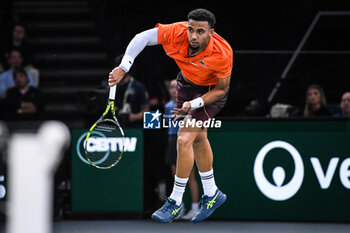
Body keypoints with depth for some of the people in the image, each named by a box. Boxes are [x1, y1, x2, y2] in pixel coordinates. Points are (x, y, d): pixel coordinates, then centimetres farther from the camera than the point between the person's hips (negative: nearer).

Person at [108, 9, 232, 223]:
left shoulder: (222, 53, -36)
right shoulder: (177, 33, -30)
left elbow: (221, 89, -22)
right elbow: (142, 38, -20)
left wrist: (193, 104, -32)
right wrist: (123, 68, -30)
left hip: (211, 91, -5)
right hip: (187, 82, 5)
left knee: (184, 139, -16)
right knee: (198, 138, 17)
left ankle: (175, 203, -4)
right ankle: (212, 195, 36)